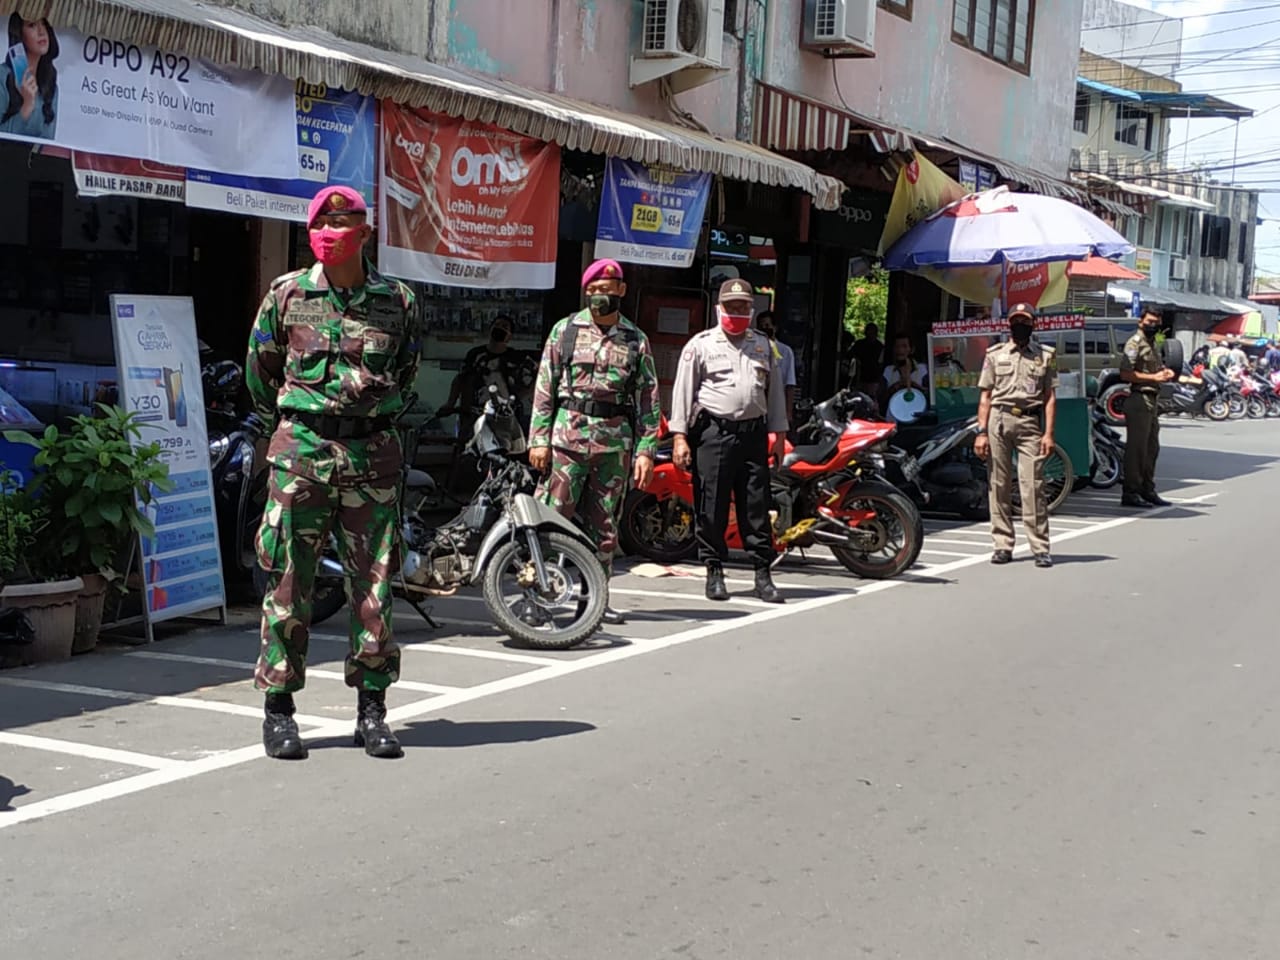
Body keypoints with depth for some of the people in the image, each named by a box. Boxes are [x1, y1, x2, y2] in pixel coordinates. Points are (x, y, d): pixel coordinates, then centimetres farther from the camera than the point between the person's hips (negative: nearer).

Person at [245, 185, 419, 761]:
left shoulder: (396, 300, 6)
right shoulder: (287, 294, 3)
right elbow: (259, 368, 16)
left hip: (374, 453, 1)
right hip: (302, 449, -1)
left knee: (374, 583, 4)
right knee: (288, 581, 0)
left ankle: (371, 708, 13)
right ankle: (278, 708, 10)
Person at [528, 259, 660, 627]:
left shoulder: (636, 340, 9)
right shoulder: (565, 330, 7)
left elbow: (648, 400, 8)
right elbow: (544, 387, 5)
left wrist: (645, 451, 0)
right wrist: (539, 438, -3)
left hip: (615, 442, 2)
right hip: (568, 434, -1)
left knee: (604, 523, 7)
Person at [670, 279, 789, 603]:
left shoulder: (763, 346, 18)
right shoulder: (701, 344, 5)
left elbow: (775, 390, 20)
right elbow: (683, 391, 1)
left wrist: (779, 434, 14)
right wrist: (679, 436, -6)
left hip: (753, 433, 3)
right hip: (713, 433, -3)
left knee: (757, 506, 3)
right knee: (712, 506, -1)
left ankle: (763, 575, 6)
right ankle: (714, 572, 9)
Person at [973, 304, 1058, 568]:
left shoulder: (1046, 356, 12)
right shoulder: (995, 355, 13)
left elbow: (1050, 397, 8)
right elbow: (985, 396, 10)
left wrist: (1049, 433, -2)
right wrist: (981, 432, 0)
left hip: (1030, 423, -1)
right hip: (998, 420, 1)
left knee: (1033, 486, -8)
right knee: (999, 486, 2)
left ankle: (1040, 548, -7)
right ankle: (1002, 545, 7)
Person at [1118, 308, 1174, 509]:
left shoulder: (1152, 344, 20)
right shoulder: (1134, 343, -10)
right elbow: (1126, 374, -19)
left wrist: (1165, 373, 12)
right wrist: (1154, 377, -23)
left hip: (1151, 401, 10)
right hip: (1139, 400, -10)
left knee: (1151, 448, 14)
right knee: (1136, 448, -7)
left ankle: (1147, 490, 21)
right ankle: (1130, 493, -4)